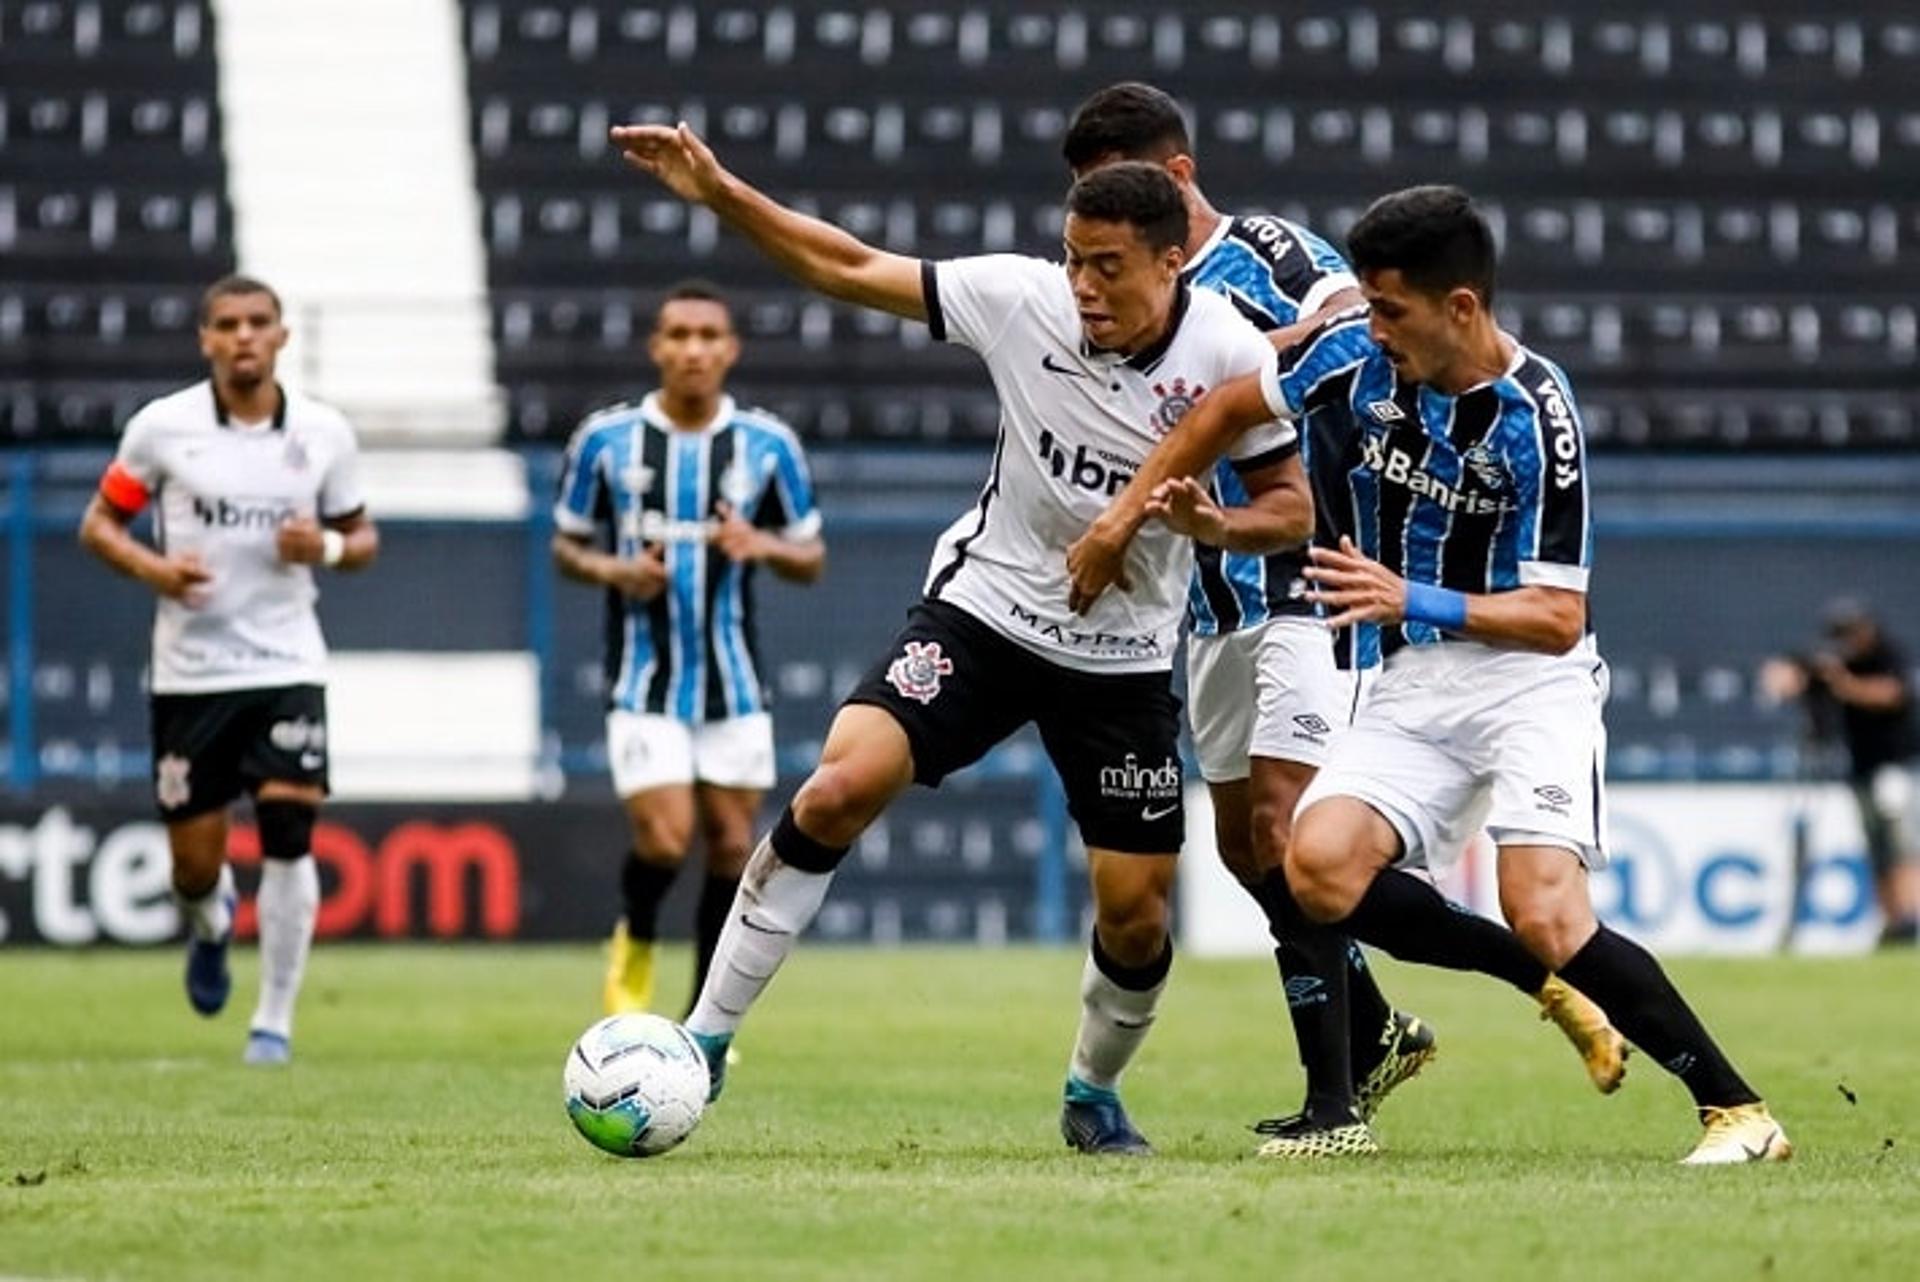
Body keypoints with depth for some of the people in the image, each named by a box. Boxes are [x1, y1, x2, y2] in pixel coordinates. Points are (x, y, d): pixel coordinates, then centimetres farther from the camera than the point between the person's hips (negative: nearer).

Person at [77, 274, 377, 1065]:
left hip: (287, 666, 0)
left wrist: (327, 547, -11)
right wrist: (152, 568, -15)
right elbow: (98, 525, 5)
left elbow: (362, 539, 12)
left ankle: (274, 1021, -2)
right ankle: (209, 924, 42)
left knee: (289, 835, -14)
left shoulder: (325, 434, 1)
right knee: (195, 865, 3)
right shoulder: (161, 427, -3)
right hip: (190, 668, 0)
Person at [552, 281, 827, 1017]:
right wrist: (611, 571, -13)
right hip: (644, 681, -2)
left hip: (734, 681, 2)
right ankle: (635, 943, 18)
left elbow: (812, 560, 8)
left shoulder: (769, 445, 1)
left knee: (731, 847, 1)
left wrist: (764, 546, -14)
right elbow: (566, 546, 9)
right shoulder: (605, 439, -2)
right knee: (664, 839, -15)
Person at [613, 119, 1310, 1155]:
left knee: (1135, 913, -1)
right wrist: (720, 195, -18)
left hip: (1122, 660, 0)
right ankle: (706, 1039, -11)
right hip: (982, 609, 0)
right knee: (839, 787, -21)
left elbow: (1292, 508, -6)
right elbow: (851, 268, -8)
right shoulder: (1023, 299, -14)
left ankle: (1093, 1095, 31)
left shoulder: (1227, 353, -15)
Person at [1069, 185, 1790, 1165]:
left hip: (1529, 679, -6)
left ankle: (1736, 1109, -13)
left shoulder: (1535, 415, -19)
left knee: (1545, 916, -25)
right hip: (1415, 686, 6)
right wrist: (1126, 512, 14)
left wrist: (1416, 602, -32)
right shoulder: (1359, 356, -4)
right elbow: (1233, 405, 16)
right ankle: (1550, 986, -1)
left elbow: (1557, 618, -20)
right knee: (1320, 869, -19)